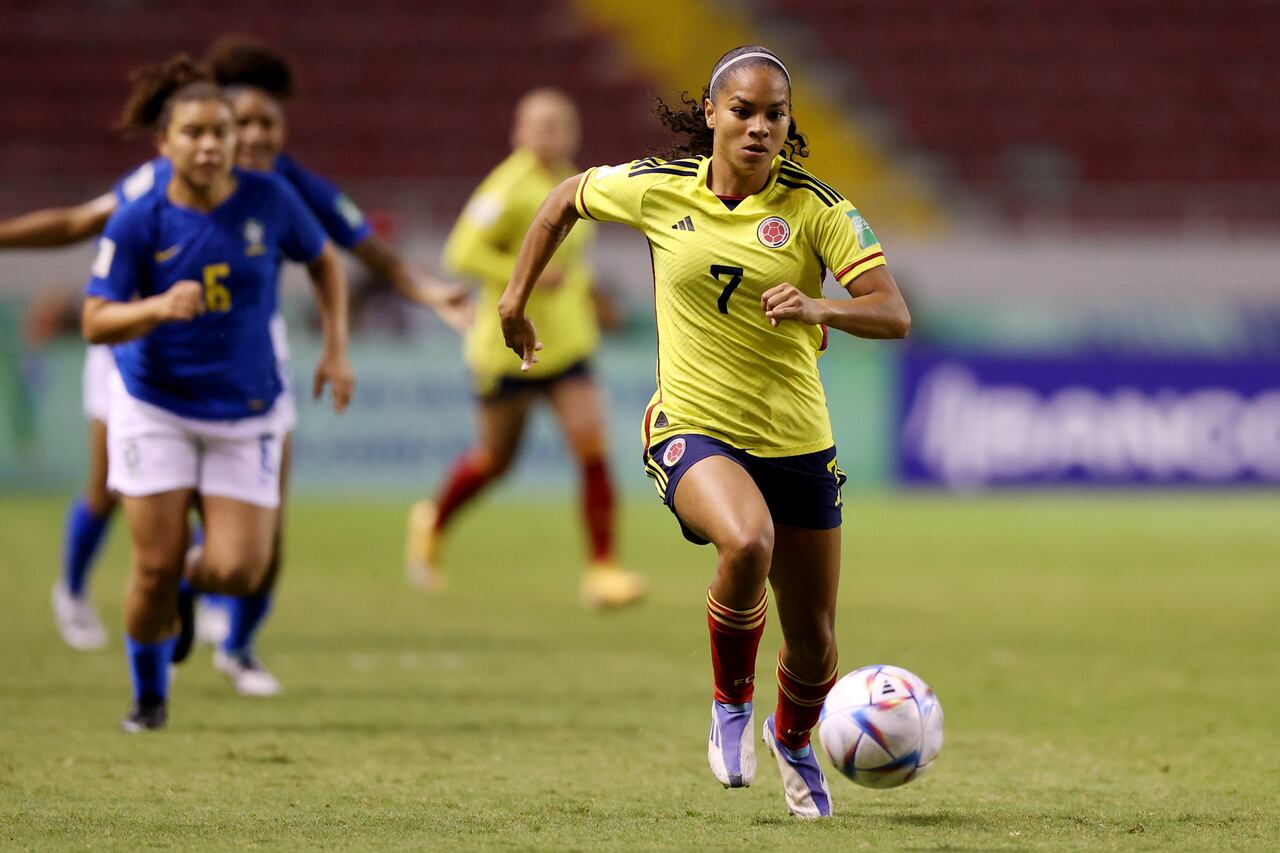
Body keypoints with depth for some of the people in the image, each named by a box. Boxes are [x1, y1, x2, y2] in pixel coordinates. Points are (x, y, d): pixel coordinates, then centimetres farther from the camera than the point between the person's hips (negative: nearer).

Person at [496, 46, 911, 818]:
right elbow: (565, 202, 16)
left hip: (796, 438, 2)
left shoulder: (814, 208, -8)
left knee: (815, 642, 8)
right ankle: (730, 707, -8)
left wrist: (820, 308, -34)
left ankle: (793, 739, 45)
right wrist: (517, 300, 18)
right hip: (693, 429, -2)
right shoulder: (657, 188, -4)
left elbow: (894, 314, -15)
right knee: (748, 542, -35)